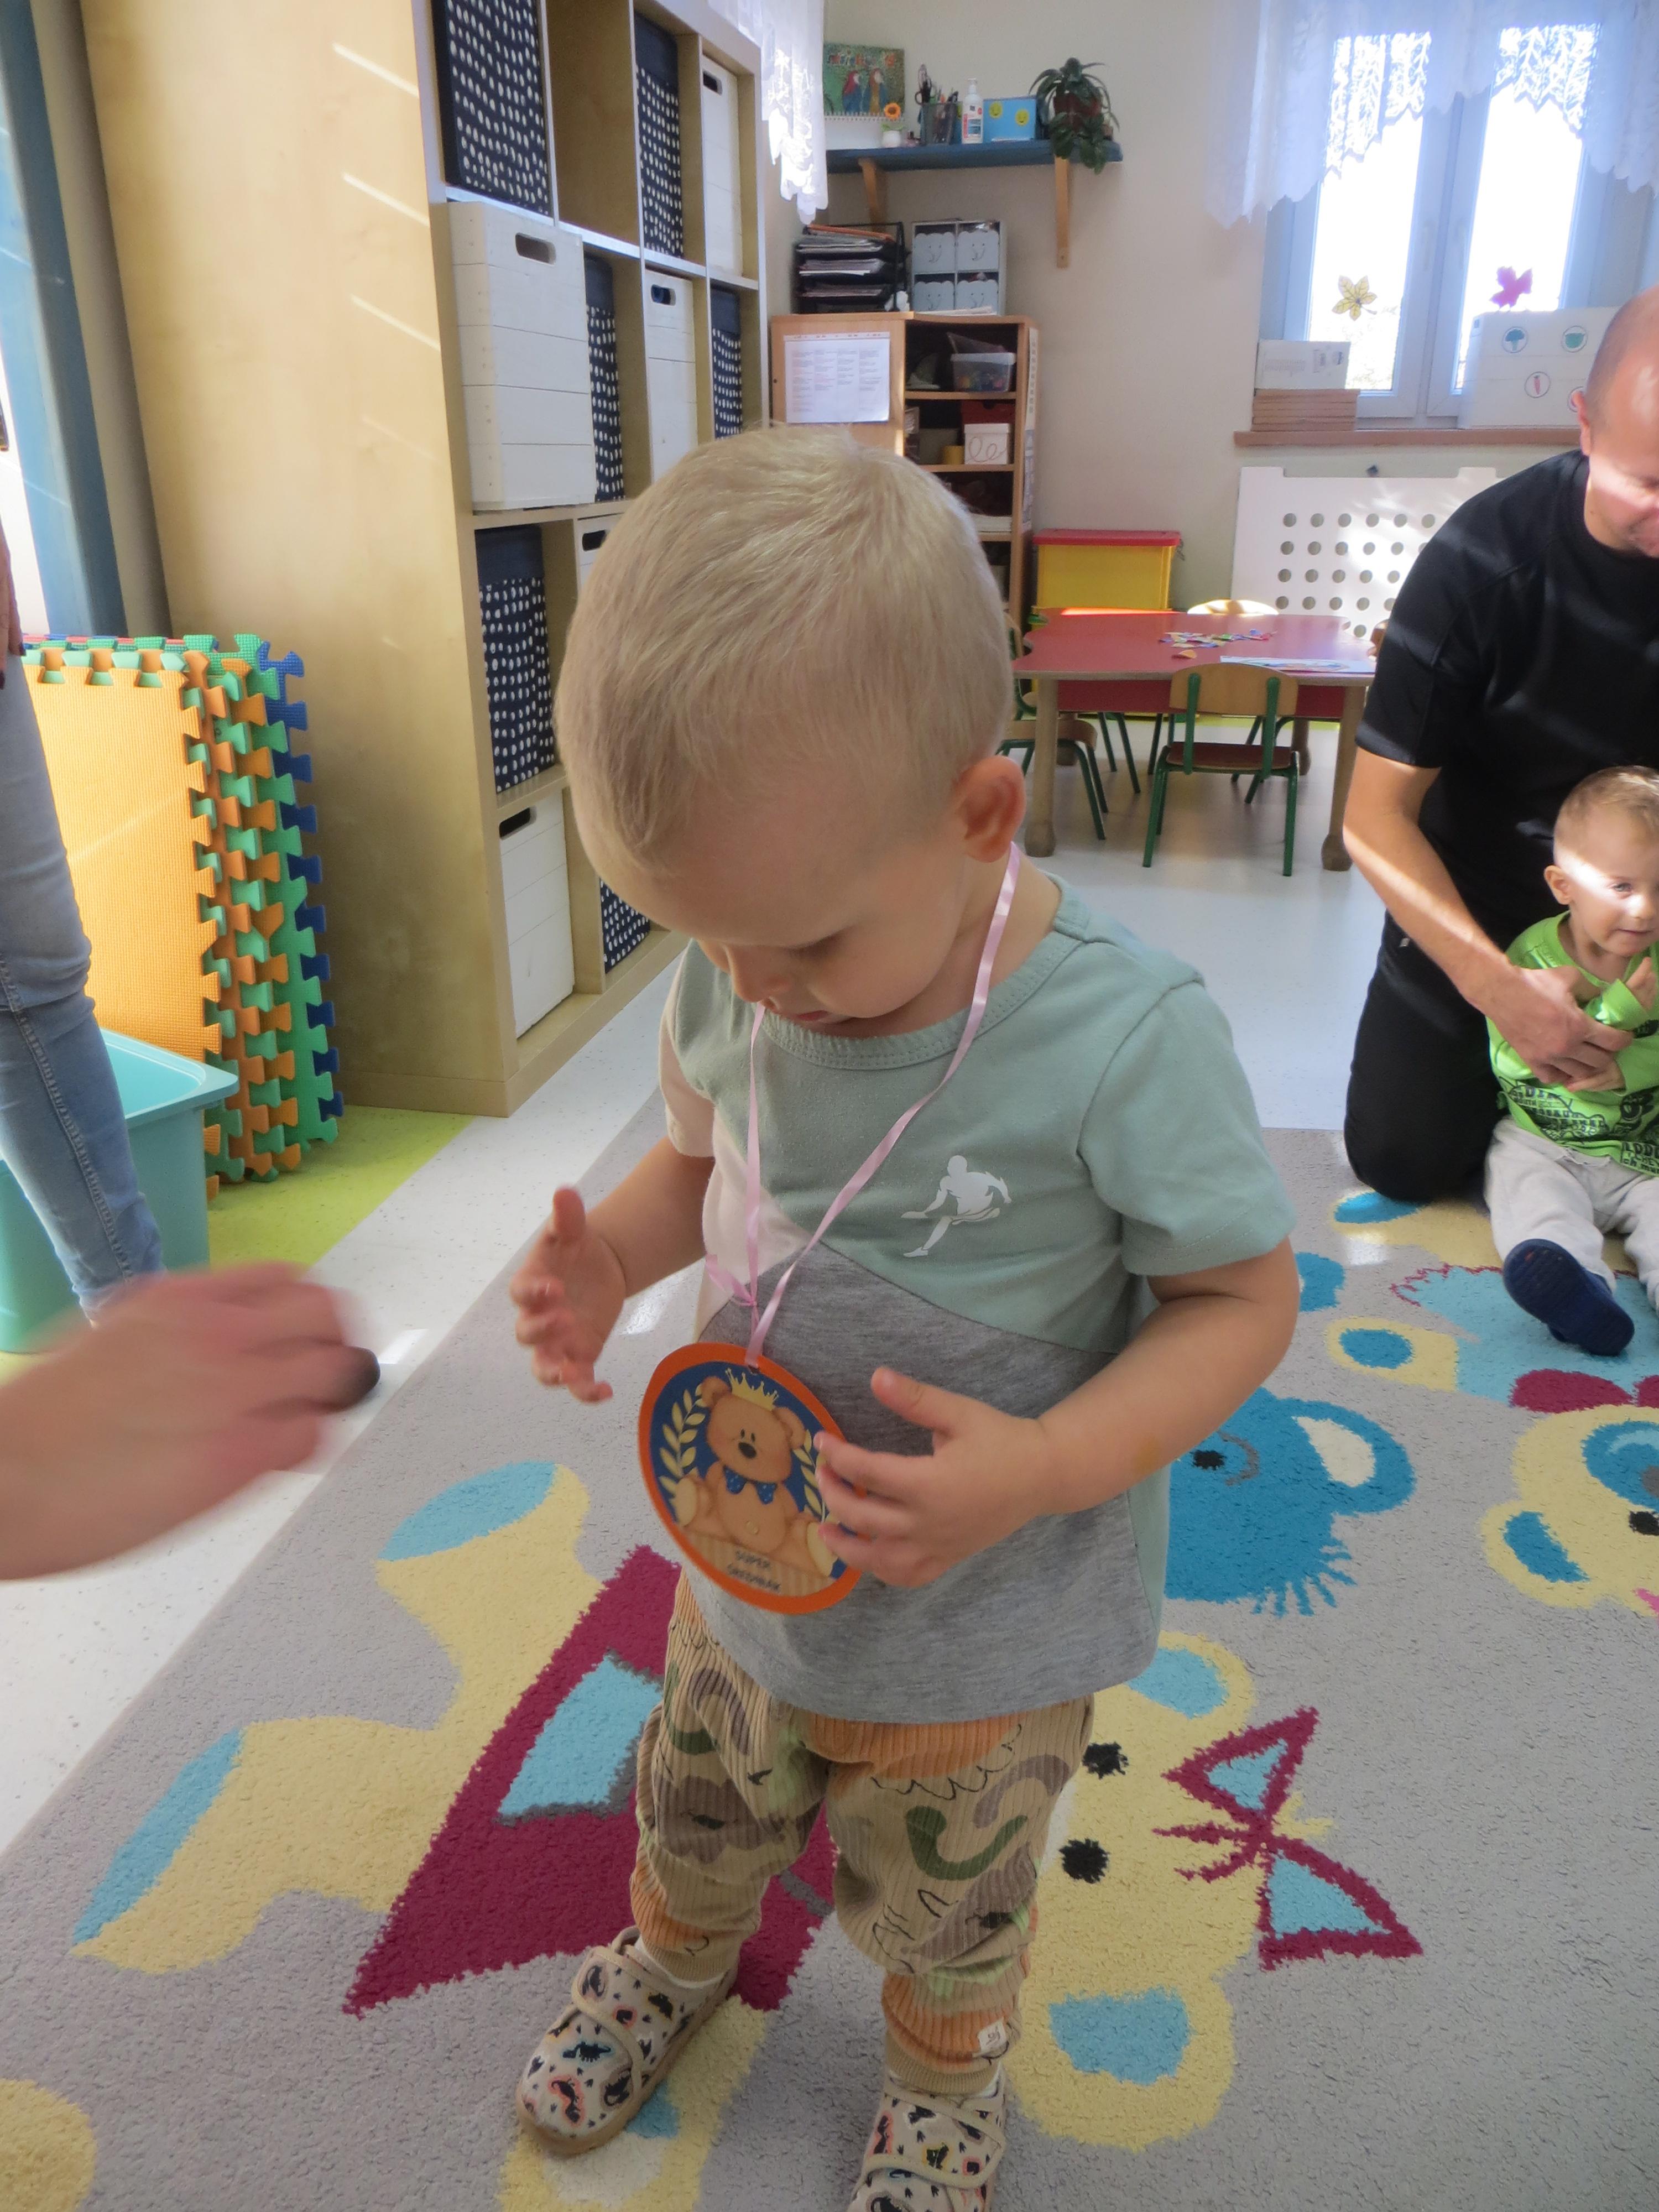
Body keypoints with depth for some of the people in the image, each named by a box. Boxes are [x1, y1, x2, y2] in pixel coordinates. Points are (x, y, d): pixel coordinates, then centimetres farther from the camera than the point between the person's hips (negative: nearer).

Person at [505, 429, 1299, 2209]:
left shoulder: (1125, 1041, -30)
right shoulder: (730, 984, -14)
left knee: (938, 1904, 24)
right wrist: (607, 1258, -18)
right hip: (749, 1561, 5)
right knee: (696, 1805, 30)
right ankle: (676, 1955, 67)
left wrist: (1043, 1468, -33)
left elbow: (1244, 1299, -18)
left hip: (982, 1631, -4)